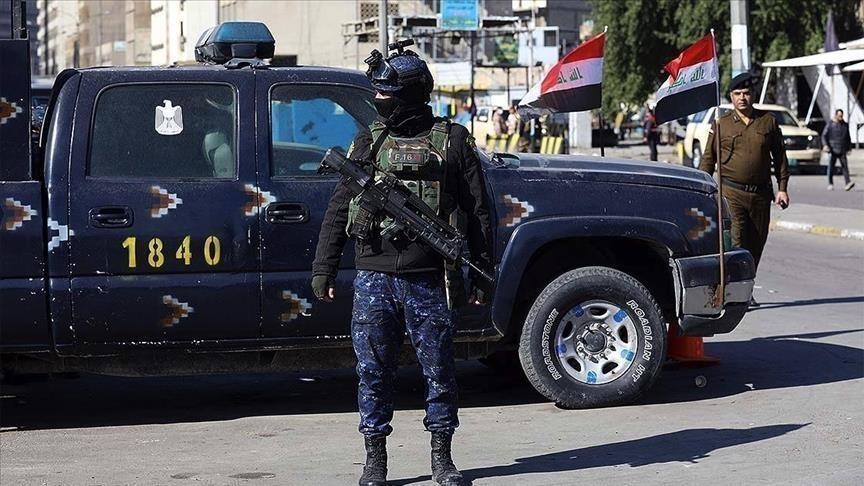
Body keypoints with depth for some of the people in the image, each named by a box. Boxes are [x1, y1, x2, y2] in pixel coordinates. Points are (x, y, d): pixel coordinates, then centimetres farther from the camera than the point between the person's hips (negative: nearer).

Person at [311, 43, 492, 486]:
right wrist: (323, 268, 7)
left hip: (427, 280, -2)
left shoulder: (453, 141, 3)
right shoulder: (367, 144, 10)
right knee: (373, 372, 4)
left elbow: (478, 211, 6)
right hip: (373, 279, 2)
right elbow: (337, 211, 12)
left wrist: (483, 273, 3)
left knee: (439, 370, 4)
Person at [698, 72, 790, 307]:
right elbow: (708, 159, 7)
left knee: (756, 243, 8)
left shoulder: (768, 122, 8)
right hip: (731, 192, -3)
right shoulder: (721, 125, 4)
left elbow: (779, 156, 13)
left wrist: (782, 188, 7)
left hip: (761, 194, 3)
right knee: (735, 242, -13)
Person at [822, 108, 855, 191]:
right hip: (832, 150, -2)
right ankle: (830, 184, 11)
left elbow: (848, 137, 18)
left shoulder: (845, 125, 11)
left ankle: (848, 183, -21)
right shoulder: (830, 124, 1)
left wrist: (849, 148, 15)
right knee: (831, 166, 2)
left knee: (844, 165, -10)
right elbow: (824, 136, -2)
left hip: (842, 150, 2)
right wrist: (825, 145, -17)